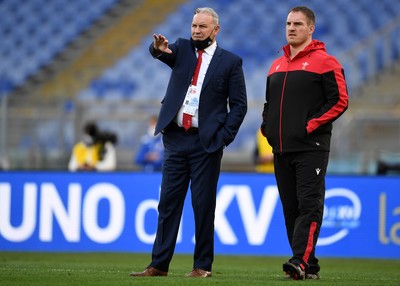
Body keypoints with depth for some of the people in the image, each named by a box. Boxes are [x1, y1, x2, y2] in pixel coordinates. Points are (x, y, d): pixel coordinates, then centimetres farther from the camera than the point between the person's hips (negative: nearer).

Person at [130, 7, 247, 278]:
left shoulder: (230, 61, 1)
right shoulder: (182, 48, 11)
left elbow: (239, 104, 0)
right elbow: (164, 53, -11)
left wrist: (224, 136, -9)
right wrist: (159, 48, -35)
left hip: (207, 143, -4)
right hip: (176, 138, 4)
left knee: (203, 204, 0)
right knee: (168, 202, 4)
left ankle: (203, 265, 7)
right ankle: (159, 264, 7)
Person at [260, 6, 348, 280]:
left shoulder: (325, 62, -3)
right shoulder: (277, 65, 18)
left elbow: (340, 100, -8)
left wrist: (312, 125, -13)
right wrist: (267, 125, 10)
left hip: (311, 148, -7)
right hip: (281, 149, 7)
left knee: (309, 206, -13)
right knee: (291, 208, 6)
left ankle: (301, 261, -23)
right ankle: (310, 267, 11)